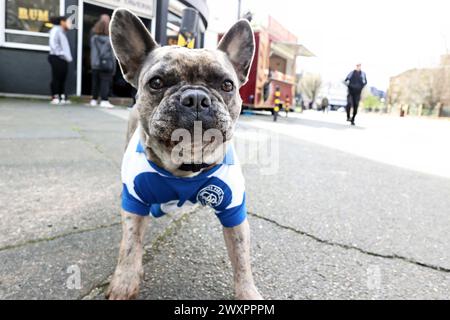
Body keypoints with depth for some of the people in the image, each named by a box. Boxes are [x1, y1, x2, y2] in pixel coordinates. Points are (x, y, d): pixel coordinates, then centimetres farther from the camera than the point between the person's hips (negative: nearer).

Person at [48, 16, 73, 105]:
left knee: (63, 78, 6)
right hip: (57, 58, -9)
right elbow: (53, 43, -15)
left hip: (64, 59, 9)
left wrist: (68, 57, 12)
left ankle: (63, 97, 8)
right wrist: (60, 53, -16)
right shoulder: (56, 30, -3)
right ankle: (55, 97, -5)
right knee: (56, 78, -7)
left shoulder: (62, 32, 24)